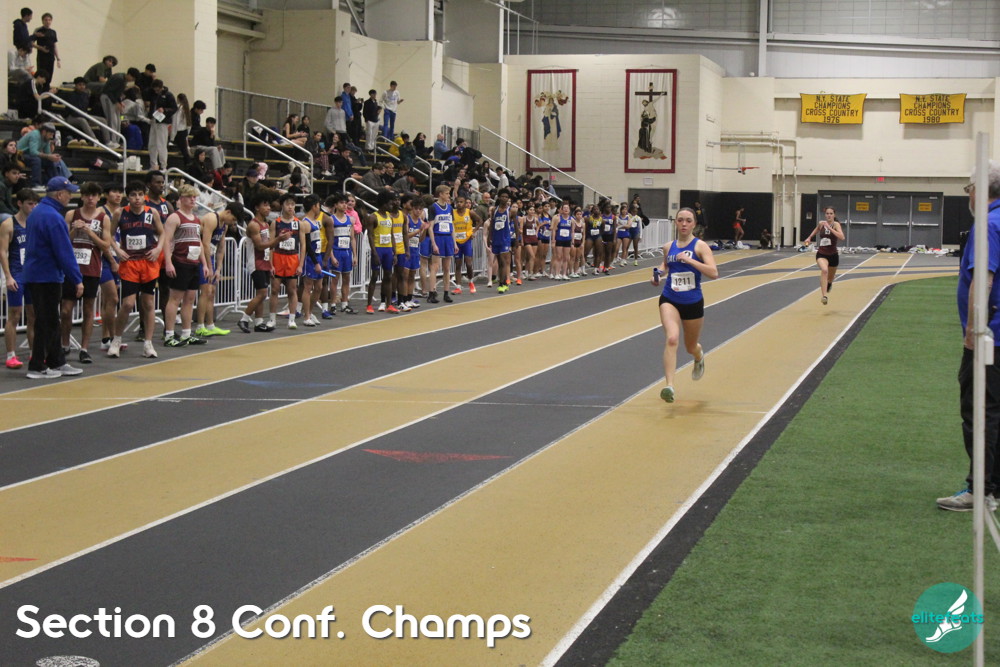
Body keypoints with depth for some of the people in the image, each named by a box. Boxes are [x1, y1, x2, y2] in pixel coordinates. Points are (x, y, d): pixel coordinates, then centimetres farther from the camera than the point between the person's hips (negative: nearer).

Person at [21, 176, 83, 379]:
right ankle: (37, 367, 2)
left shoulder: (36, 212, 11)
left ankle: (57, 362, 21)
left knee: (50, 320, 14)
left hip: (34, 273, 9)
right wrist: (77, 279, -15)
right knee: (46, 322, -2)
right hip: (48, 276, -9)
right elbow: (64, 252, -20)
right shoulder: (53, 217, -19)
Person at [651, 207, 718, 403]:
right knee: (672, 339, -24)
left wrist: (690, 260, -28)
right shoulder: (668, 247, 3)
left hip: (693, 302, -1)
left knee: (691, 347, 18)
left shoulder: (700, 246, -9)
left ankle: (699, 357, 57)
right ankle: (669, 386, -29)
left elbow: (713, 273, -20)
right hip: (670, 300, 1)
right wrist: (659, 274, 4)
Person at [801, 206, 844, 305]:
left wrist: (829, 228, -31)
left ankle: (828, 284, 59)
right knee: (824, 270, -33)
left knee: (830, 280, 20)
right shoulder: (821, 223, -2)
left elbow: (842, 237, -31)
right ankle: (823, 296, -40)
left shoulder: (836, 224, -12)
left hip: (833, 255, 0)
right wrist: (809, 238, 19)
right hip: (821, 254, 0)